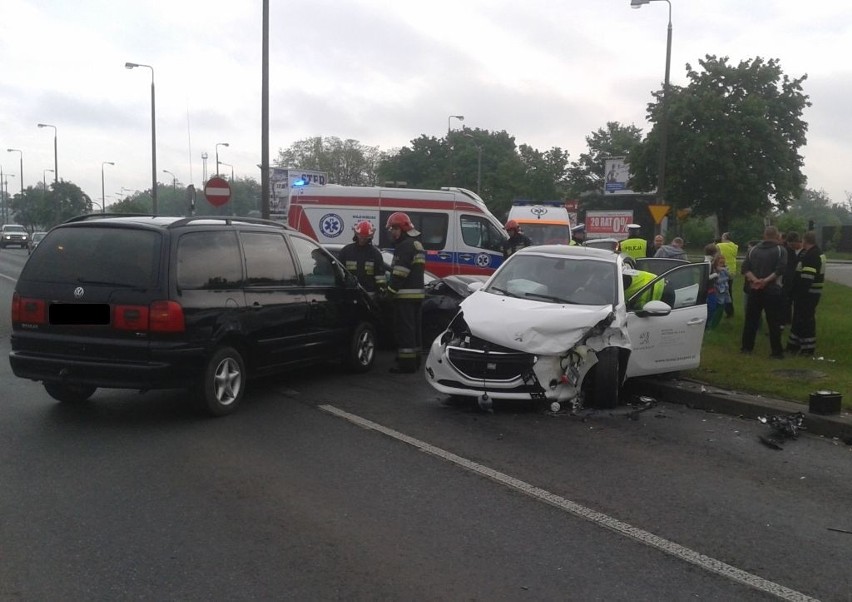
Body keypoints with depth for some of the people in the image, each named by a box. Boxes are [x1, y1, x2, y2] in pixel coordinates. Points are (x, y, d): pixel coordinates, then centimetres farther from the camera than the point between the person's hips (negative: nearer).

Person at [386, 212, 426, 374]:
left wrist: (391, 291, -16)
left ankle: (406, 363, -8)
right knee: (414, 328, 14)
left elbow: (399, 273, -21)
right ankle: (414, 360, 21)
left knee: (404, 329, -8)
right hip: (417, 292, 10)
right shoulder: (417, 245, 19)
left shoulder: (405, 246, -14)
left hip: (405, 295, -10)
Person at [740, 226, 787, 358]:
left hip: (754, 289, 4)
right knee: (774, 322, -1)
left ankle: (747, 347, 17)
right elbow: (780, 269, -17)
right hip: (772, 290, -4)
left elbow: (745, 269, -1)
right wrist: (766, 280, -17)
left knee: (751, 319, 12)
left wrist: (754, 280, -12)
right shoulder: (780, 250, -2)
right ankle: (777, 351, 1)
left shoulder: (753, 250, 10)